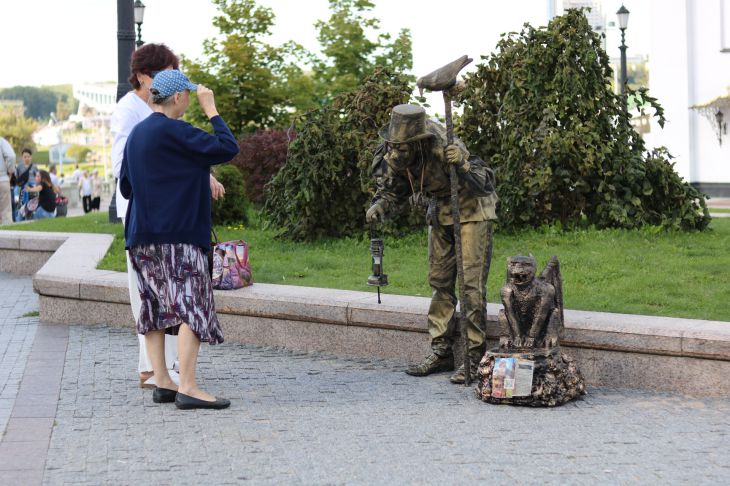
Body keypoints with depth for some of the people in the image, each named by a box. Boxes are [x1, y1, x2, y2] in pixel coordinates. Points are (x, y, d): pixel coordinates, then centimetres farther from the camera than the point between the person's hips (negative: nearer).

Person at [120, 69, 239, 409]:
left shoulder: (137, 133, 14)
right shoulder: (173, 131, -13)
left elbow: (126, 186, 21)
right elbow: (227, 148, -15)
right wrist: (211, 110, -3)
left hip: (142, 235, 9)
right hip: (177, 235, -9)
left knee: (155, 308, 11)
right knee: (192, 306, -9)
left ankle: (162, 383, 13)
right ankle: (187, 388, -15)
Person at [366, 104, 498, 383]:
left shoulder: (445, 148, -34)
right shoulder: (393, 154, -16)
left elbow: (486, 186, -31)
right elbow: (394, 189, 2)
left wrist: (463, 164, -48)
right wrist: (380, 206, -18)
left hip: (471, 210, -6)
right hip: (440, 212, 7)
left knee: (472, 283, -11)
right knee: (440, 283, 8)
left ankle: (475, 357, -6)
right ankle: (441, 352, 15)